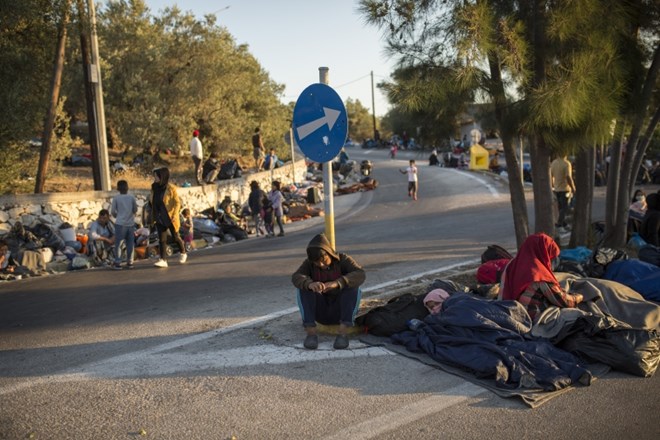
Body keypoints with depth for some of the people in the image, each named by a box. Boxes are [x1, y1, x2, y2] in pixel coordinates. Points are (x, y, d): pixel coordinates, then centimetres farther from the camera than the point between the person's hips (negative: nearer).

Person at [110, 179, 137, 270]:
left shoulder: (116, 198, -5)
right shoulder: (132, 197, 0)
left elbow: (112, 211, -1)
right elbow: (135, 210, 6)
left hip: (120, 224, -2)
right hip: (131, 224, 2)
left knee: (118, 244, 3)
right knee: (130, 244, 10)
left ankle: (118, 263, 1)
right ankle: (129, 262, 12)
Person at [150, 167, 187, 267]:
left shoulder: (171, 188, -12)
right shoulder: (155, 188, 4)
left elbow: (177, 202, -12)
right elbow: (153, 204, 11)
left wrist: (175, 215, -21)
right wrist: (153, 218, 11)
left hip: (170, 218, -4)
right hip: (159, 218, 4)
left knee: (175, 237, 10)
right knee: (162, 239, 0)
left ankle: (183, 253, 32)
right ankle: (163, 260, -1)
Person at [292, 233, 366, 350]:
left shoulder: (343, 260, -9)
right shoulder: (309, 263, -5)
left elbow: (360, 274, -27)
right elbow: (296, 277, -23)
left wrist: (336, 283, -44)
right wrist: (310, 284, -47)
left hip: (341, 310, -1)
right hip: (320, 313, 1)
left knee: (353, 287, -27)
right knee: (304, 287, -23)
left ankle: (343, 332, -32)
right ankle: (311, 331, -30)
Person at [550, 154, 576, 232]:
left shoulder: (553, 163, 2)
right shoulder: (566, 163, -18)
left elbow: (551, 176, 8)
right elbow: (568, 177, -23)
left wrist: (553, 186, 20)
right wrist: (573, 188, -15)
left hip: (556, 189, 7)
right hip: (564, 189, -7)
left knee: (560, 207, 16)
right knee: (565, 208, -1)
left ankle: (563, 223, 25)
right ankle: (558, 224, -9)